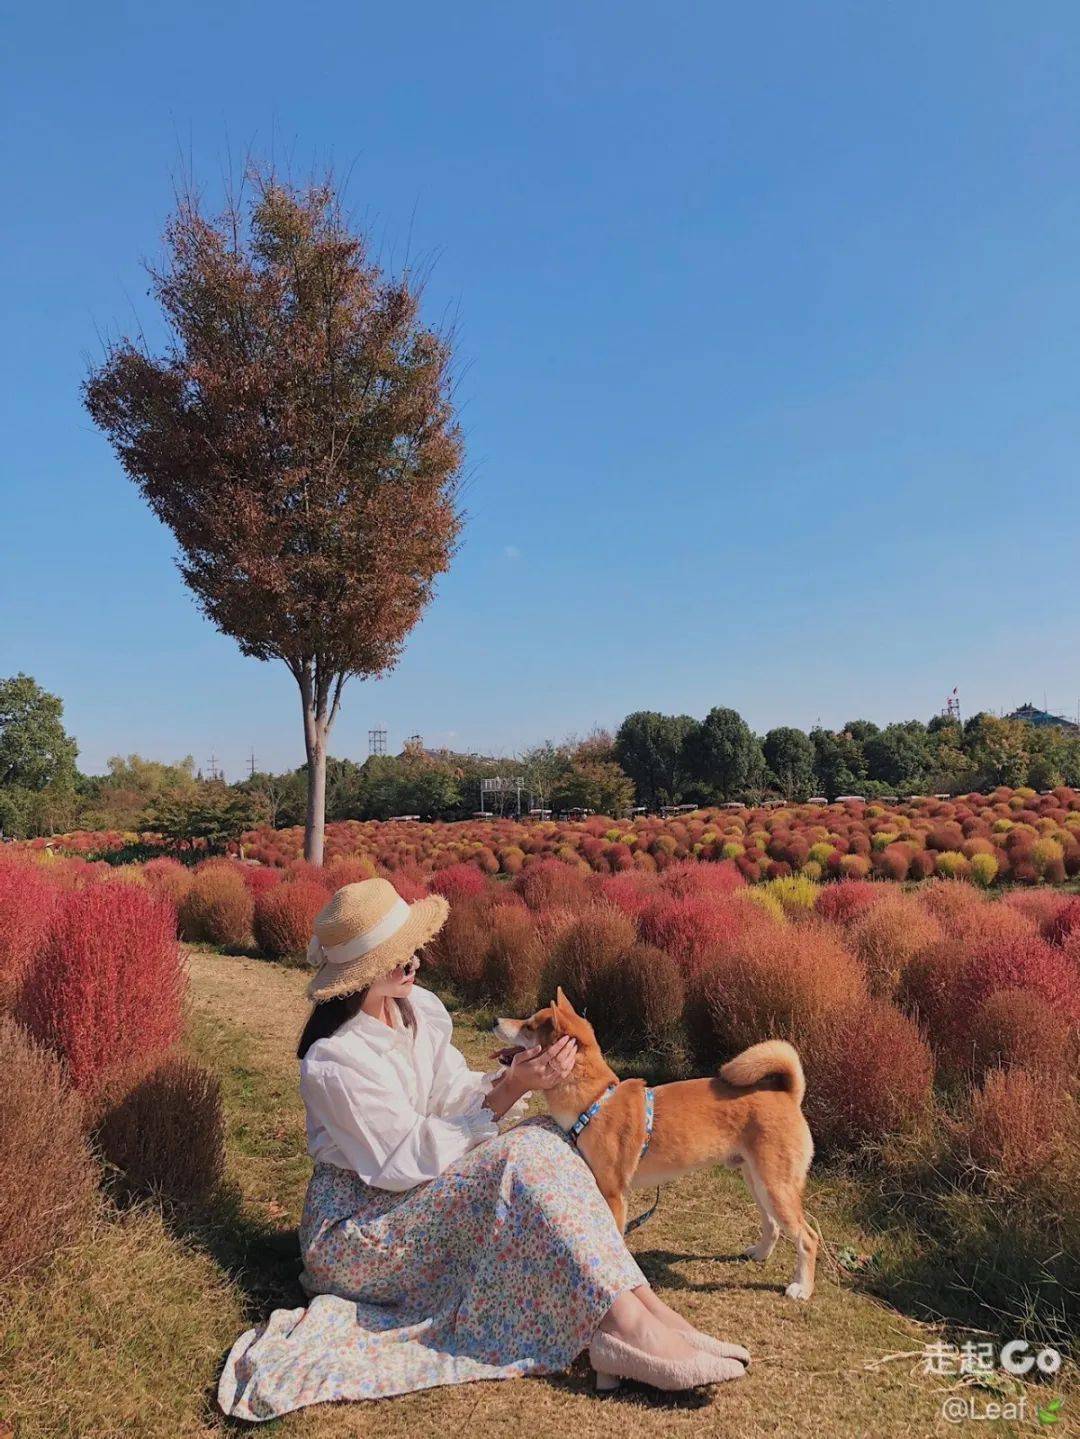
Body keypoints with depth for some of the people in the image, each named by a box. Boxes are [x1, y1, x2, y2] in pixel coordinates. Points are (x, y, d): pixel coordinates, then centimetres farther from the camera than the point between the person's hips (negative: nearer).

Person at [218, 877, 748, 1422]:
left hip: (422, 1193, 8)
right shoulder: (334, 1061, -24)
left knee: (544, 1136, -16)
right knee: (519, 1161, -29)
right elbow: (408, 1161, -23)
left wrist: (512, 1078, -18)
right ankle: (634, 1327, -32)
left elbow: (455, 1096, 3)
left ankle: (647, 1309, -25)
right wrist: (507, 1091, -28)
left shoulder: (421, 1008, 0)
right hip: (357, 1228, -8)